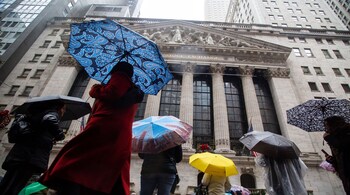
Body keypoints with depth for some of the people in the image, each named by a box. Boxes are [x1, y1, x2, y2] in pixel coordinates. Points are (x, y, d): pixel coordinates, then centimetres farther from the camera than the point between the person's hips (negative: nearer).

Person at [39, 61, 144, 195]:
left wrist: (95, 89, 8)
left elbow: (111, 94, -9)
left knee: (72, 163, -12)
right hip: (122, 139, 8)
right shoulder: (133, 92, 31)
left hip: (105, 127, -8)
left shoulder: (120, 77, 9)